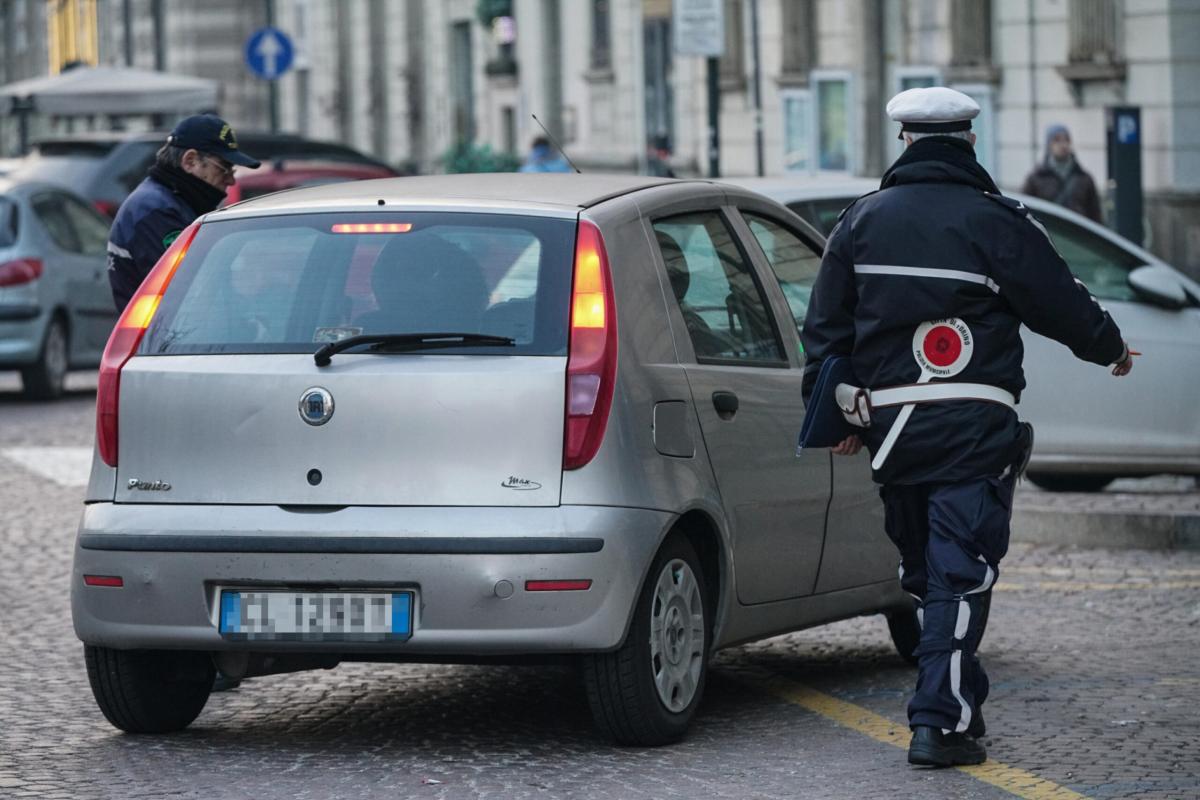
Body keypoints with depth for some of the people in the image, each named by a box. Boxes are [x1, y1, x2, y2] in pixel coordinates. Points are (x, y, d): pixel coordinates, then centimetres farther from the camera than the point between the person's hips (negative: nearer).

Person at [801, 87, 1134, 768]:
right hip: (973, 425, -4)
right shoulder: (996, 222, -6)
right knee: (959, 574, -5)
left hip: (890, 423, 4)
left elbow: (826, 328, 10)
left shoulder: (863, 220, 8)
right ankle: (941, 722, -11)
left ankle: (960, 704, 24)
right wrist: (1112, 348, 21)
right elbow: (1063, 304, 1)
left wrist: (835, 417, 15)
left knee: (926, 570, 16)